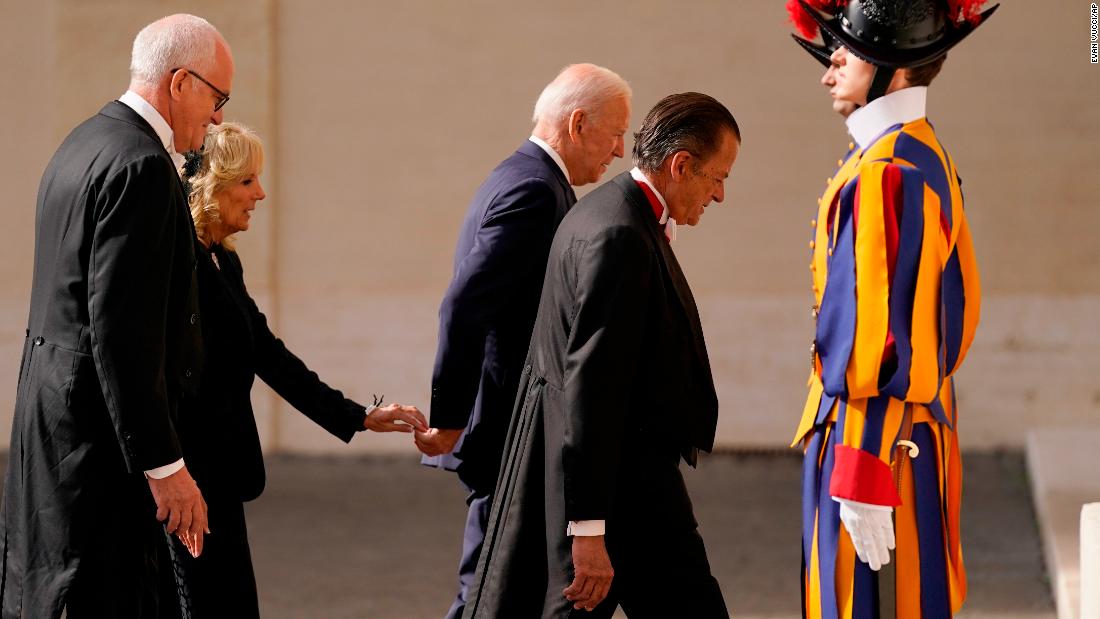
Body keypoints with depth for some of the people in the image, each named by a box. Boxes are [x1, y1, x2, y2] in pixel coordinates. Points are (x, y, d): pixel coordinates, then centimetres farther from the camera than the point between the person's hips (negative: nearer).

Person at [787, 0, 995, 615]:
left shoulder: (883, 176, -20)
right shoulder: (929, 159, 12)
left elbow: (878, 330, -22)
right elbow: (961, 305, 19)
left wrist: (861, 481, -22)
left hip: (868, 433, -10)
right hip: (923, 428, 10)